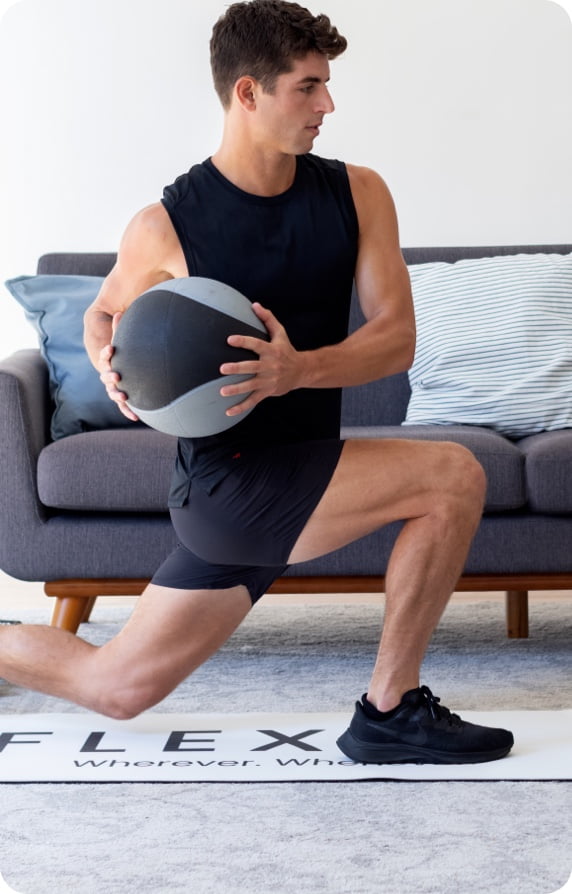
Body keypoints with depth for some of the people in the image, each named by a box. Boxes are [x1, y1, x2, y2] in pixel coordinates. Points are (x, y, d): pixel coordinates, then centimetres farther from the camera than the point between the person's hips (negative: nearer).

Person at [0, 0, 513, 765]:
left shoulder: (358, 195, 0)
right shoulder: (165, 227, -10)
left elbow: (396, 337, -7)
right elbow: (103, 317, 9)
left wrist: (299, 370, -26)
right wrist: (113, 371, -15)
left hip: (300, 478, 5)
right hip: (225, 482, -5)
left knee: (115, 689, 12)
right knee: (453, 478, -20)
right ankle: (391, 710, -6)